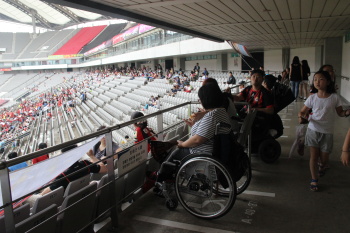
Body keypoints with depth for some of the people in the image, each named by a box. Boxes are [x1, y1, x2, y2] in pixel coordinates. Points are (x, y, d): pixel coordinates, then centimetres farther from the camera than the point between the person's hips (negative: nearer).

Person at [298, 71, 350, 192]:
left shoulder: (334, 97, -5)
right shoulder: (312, 98, -3)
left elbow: (340, 112, 5)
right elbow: (302, 111, 1)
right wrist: (301, 116, -22)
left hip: (327, 132, 0)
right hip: (313, 130, 0)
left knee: (324, 158, 11)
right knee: (313, 155, 1)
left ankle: (322, 167, 48)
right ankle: (314, 180, 14)